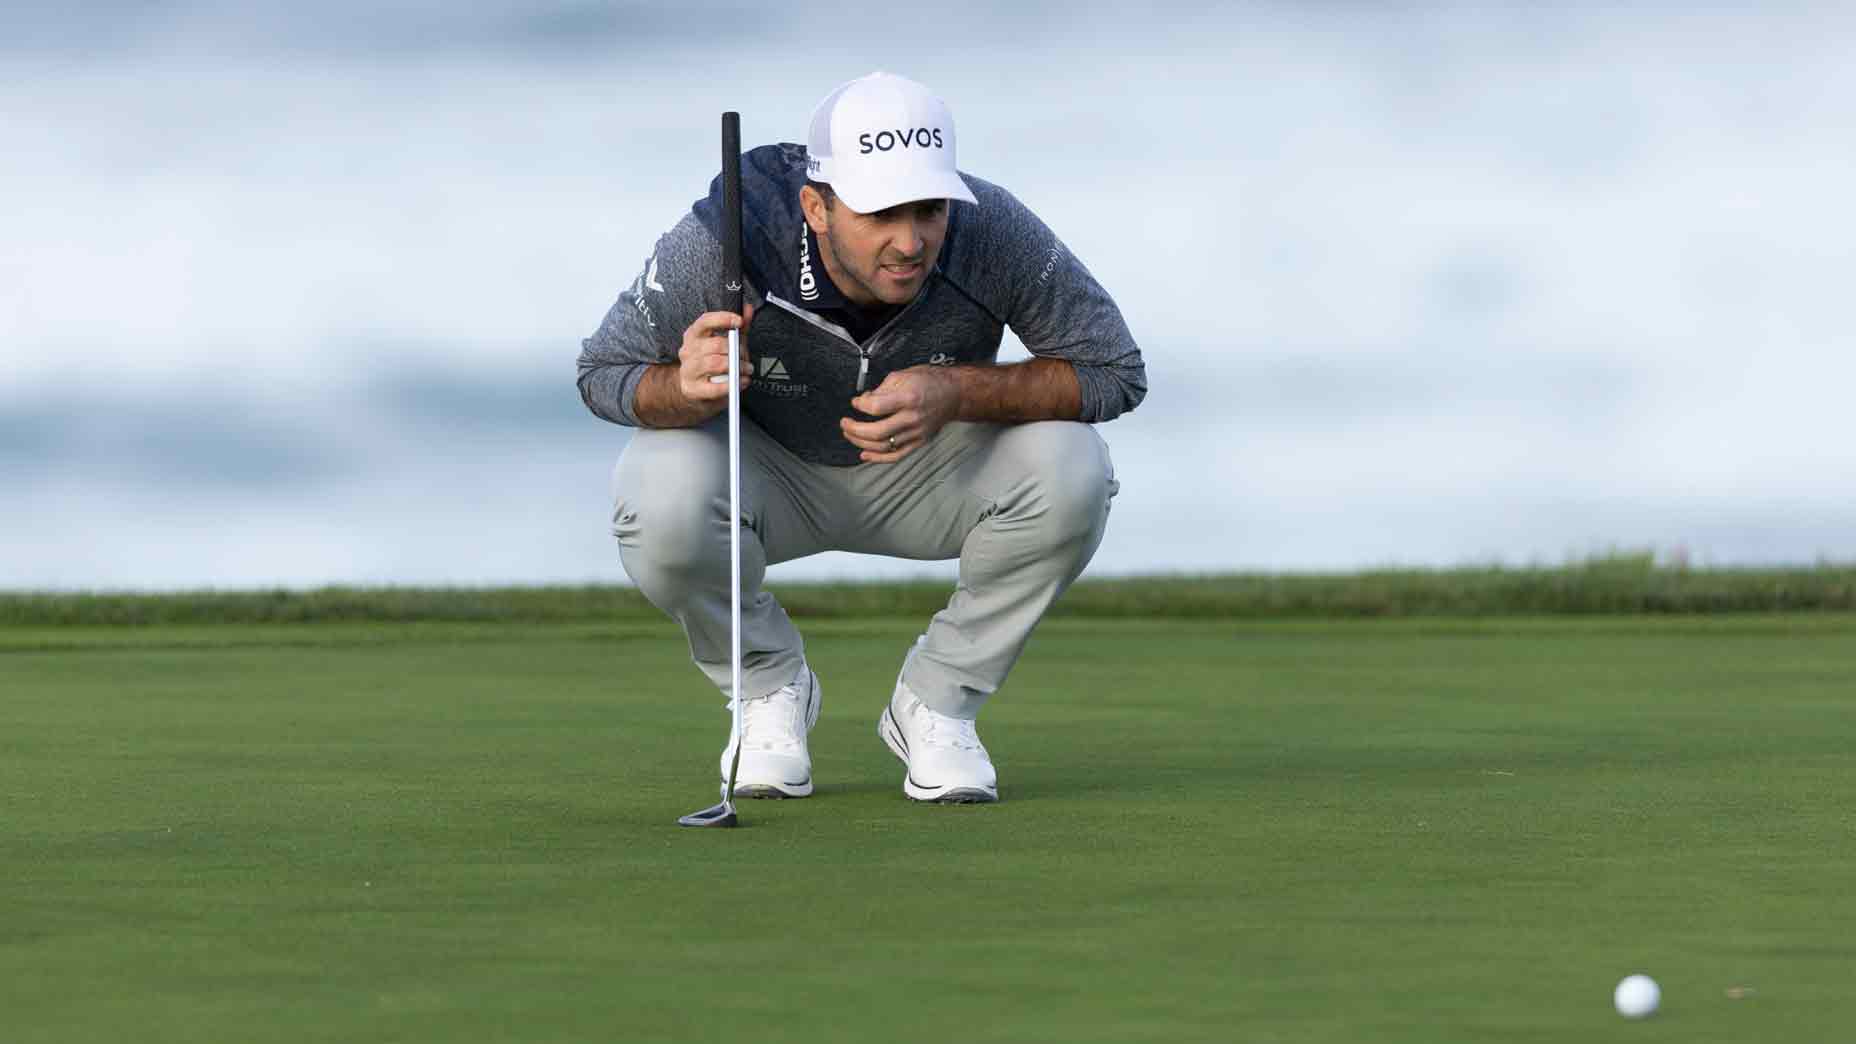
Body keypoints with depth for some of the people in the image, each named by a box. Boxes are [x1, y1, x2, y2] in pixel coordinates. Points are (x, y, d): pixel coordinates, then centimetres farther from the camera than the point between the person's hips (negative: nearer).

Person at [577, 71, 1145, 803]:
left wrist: (957, 392, -35)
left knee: (1070, 468, -28)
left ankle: (935, 705, -3)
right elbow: (603, 371, -18)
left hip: (929, 471, 1)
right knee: (663, 503, -34)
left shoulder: (992, 234, -31)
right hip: (769, 473, -1)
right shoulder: (722, 240, -33)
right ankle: (769, 688, 0)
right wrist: (687, 388, -42)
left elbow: (1116, 371, -20)